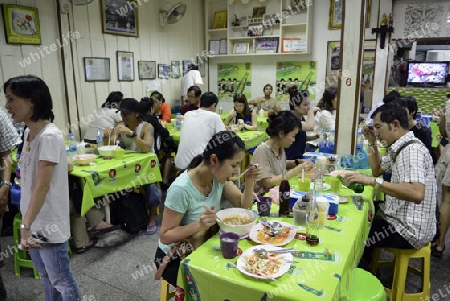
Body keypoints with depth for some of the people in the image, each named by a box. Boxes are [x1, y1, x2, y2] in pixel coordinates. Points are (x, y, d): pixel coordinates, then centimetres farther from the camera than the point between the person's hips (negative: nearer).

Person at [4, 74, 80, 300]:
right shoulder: (28, 132, 6)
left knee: (60, 280, 9)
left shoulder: (49, 136, -22)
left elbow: (43, 186, -25)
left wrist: (26, 225, -26)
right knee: (46, 276, 24)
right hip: (33, 218, 9)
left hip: (49, 222, -9)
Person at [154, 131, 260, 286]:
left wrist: (249, 182, -19)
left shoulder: (219, 177, -11)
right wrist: (199, 225, -38)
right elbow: (165, 236, -24)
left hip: (202, 249, 6)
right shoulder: (181, 189, -31)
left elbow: (243, 206, -2)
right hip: (175, 258, -6)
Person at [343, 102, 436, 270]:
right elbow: (377, 170, 22)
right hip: (400, 219, 10)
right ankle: (368, 272, 36)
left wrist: (371, 181, -40)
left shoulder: (411, 149, -23)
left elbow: (417, 193, -37)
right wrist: (372, 143, 9)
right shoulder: (401, 147, 8)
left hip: (409, 229, -10)